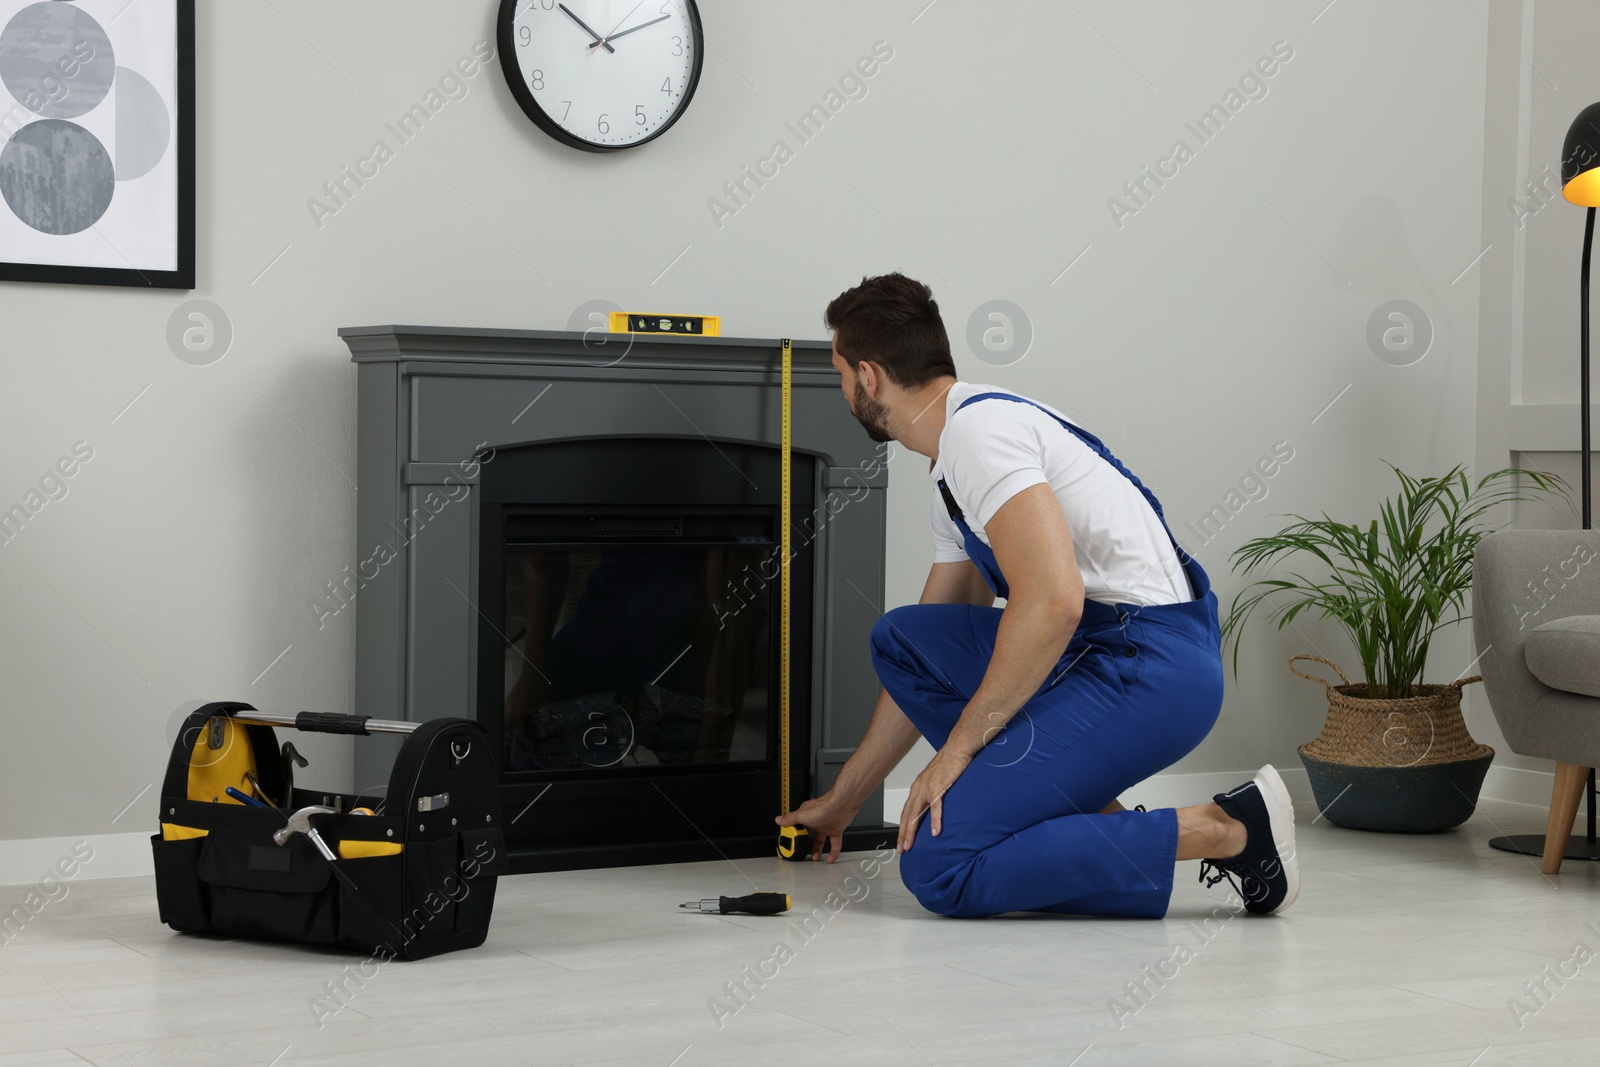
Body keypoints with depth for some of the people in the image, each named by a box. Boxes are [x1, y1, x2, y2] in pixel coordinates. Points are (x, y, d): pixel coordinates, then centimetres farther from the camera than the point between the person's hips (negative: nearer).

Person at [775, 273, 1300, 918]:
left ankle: (1222, 832, -12)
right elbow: (931, 661, 29)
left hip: (1154, 665, -10)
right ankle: (1092, 816, 9)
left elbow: (1053, 601, -23)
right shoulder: (950, 472, 21)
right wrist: (842, 801, 33)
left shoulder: (979, 428, -11)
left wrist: (958, 746, -14)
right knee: (899, 641, 20)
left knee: (937, 868, -14)